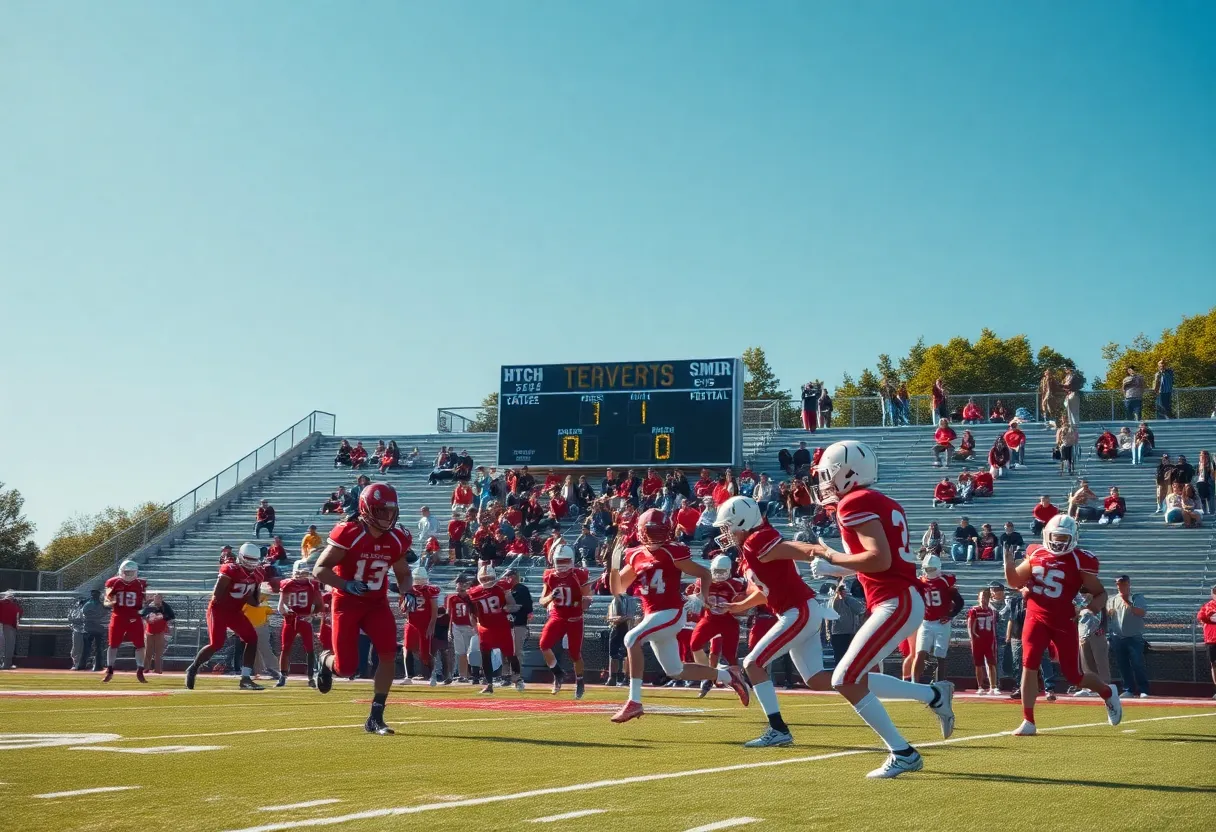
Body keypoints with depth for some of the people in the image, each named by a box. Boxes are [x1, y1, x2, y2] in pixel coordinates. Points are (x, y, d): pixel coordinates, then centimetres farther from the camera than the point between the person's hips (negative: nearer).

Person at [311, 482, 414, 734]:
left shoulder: (397, 540, -3)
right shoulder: (348, 534, -20)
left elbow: (404, 573, 14)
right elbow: (319, 570, -17)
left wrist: (406, 591, -8)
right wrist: (345, 584, -32)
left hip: (377, 603, 4)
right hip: (346, 604, -4)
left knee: (388, 655, -15)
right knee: (346, 669, -5)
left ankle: (375, 718, -3)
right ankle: (325, 660, 35)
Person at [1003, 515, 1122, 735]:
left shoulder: (1080, 561, -9)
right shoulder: (1036, 553, 4)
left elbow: (1100, 593, -2)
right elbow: (1014, 582, 14)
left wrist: (1093, 606, -24)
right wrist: (1008, 559, -3)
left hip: (1063, 623, -3)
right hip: (1036, 618, 3)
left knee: (1073, 675, 4)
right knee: (1029, 665, -12)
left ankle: (1107, 692, 36)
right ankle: (1028, 722, -4)